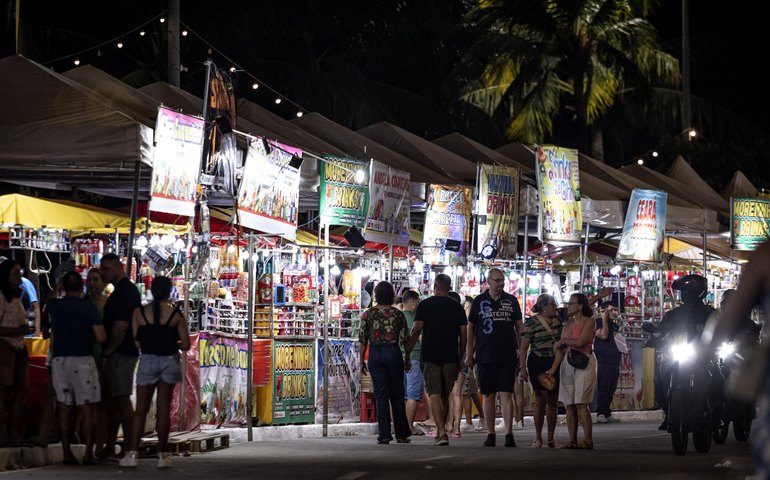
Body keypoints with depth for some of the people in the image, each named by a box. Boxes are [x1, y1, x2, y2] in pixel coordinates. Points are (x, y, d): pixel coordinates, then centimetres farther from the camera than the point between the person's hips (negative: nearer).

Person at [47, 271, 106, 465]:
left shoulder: (54, 306, 4)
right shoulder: (88, 308, -7)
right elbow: (101, 337, -11)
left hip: (59, 360, 3)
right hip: (83, 360, -3)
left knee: (64, 407, 7)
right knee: (86, 408, 0)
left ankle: (67, 453, 4)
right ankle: (88, 453, -6)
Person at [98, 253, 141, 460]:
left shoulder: (124, 293, -16)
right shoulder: (127, 290, 17)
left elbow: (120, 327, -22)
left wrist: (106, 353, -16)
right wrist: (108, 353, 20)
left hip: (120, 354, -10)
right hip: (124, 353, 10)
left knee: (121, 400, -8)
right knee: (113, 400, 13)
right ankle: (110, 447, 17)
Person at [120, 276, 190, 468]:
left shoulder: (139, 313, -3)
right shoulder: (176, 314, -5)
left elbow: (136, 343, -4)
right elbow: (186, 345, -6)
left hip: (147, 360, 0)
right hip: (169, 361, 0)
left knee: (141, 409, 5)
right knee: (163, 409, 4)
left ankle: (132, 453, 0)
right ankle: (163, 455, 5)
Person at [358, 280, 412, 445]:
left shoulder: (368, 314, -1)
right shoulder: (398, 314, -1)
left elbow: (363, 340, -1)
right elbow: (405, 339, -1)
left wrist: (362, 361, 7)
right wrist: (407, 359, 9)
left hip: (375, 353, 0)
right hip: (393, 352, 0)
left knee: (381, 395, 2)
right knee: (397, 394, 9)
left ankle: (384, 435, -2)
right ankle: (401, 434, 12)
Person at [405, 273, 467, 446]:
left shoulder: (425, 305, -1)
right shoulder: (457, 307, 6)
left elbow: (416, 331, -7)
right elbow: (463, 335, 6)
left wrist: (407, 354, -2)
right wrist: (460, 358, 14)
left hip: (430, 357, -3)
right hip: (451, 358, 3)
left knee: (434, 395, -6)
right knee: (445, 396, 14)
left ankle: (442, 433, -20)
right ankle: (440, 431, 22)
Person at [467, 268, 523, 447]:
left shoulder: (511, 301, 7)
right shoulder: (479, 301, 6)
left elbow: (519, 326, 11)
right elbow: (470, 328, 10)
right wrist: (470, 353, 6)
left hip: (507, 356, -1)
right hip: (485, 356, 1)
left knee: (506, 394, -7)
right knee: (488, 395, 4)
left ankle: (509, 433, -10)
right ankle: (490, 434, 11)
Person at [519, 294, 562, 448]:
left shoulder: (558, 319, 9)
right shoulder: (531, 323, -5)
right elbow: (524, 347, -7)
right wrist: (522, 368, -13)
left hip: (555, 364, 4)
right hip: (538, 364, -4)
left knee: (553, 401, 5)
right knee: (541, 400, -3)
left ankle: (551, 438, 10)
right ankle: (538, 438, 3)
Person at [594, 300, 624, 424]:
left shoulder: (616, 326, 20)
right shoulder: (599, 323, -3)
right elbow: (603, 335, -19)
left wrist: (624, 349, 11)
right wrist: (604, 319, -14)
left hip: (615, 362, 8)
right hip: (603, 361, -8)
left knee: (611, 390, 7)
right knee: (603, 388, -12)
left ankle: (607, 414, 10)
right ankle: (600, 414, -12)